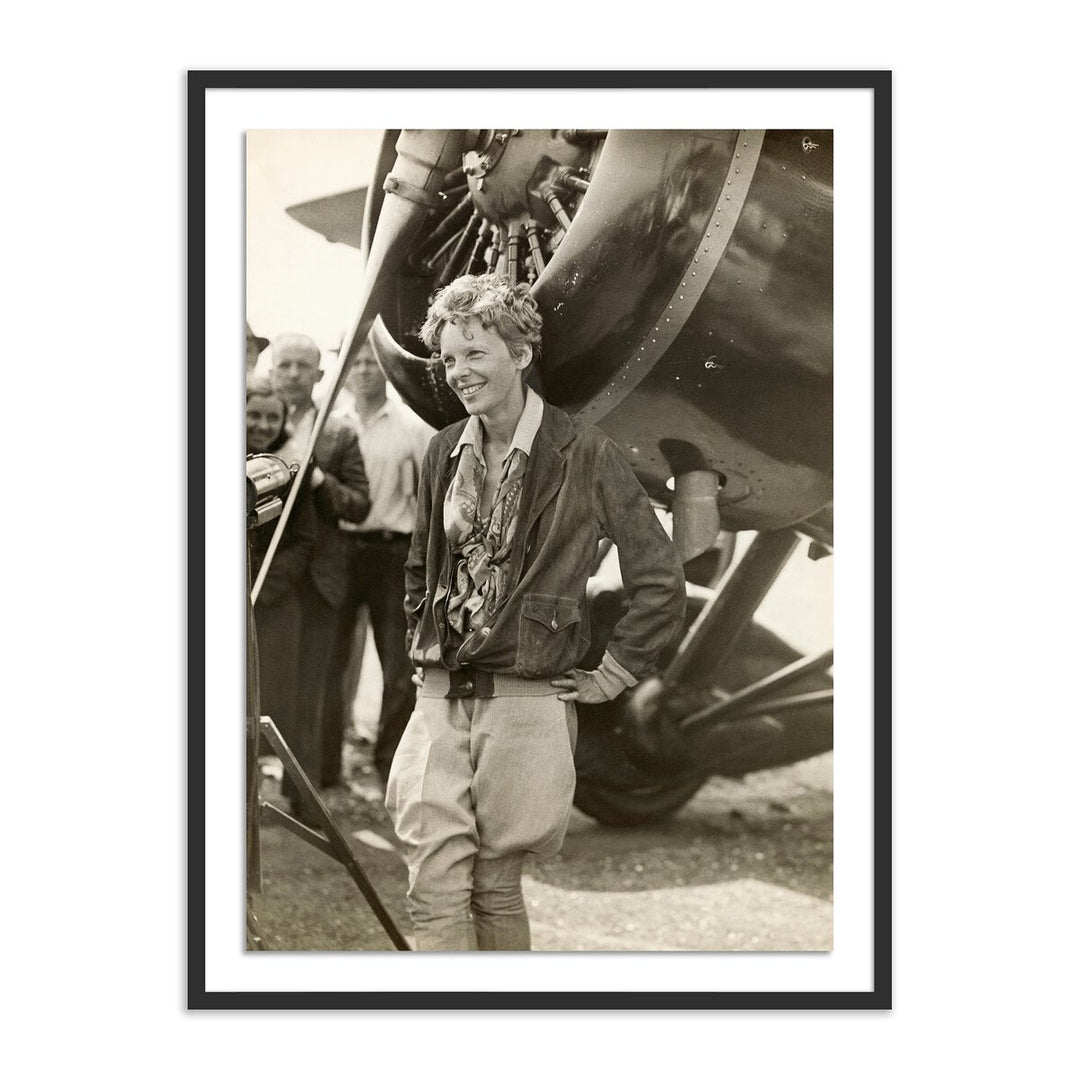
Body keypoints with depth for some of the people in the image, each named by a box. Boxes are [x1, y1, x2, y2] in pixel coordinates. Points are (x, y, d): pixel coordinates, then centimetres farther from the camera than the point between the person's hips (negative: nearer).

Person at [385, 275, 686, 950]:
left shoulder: (584, 455, -7)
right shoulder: (446, 453, 10)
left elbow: (661, 582, -4)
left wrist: (613, 674, -3)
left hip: (528, 700, -4)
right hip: (440, 697, 4)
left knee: (496, 884, 5)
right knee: (435, 887, -3)